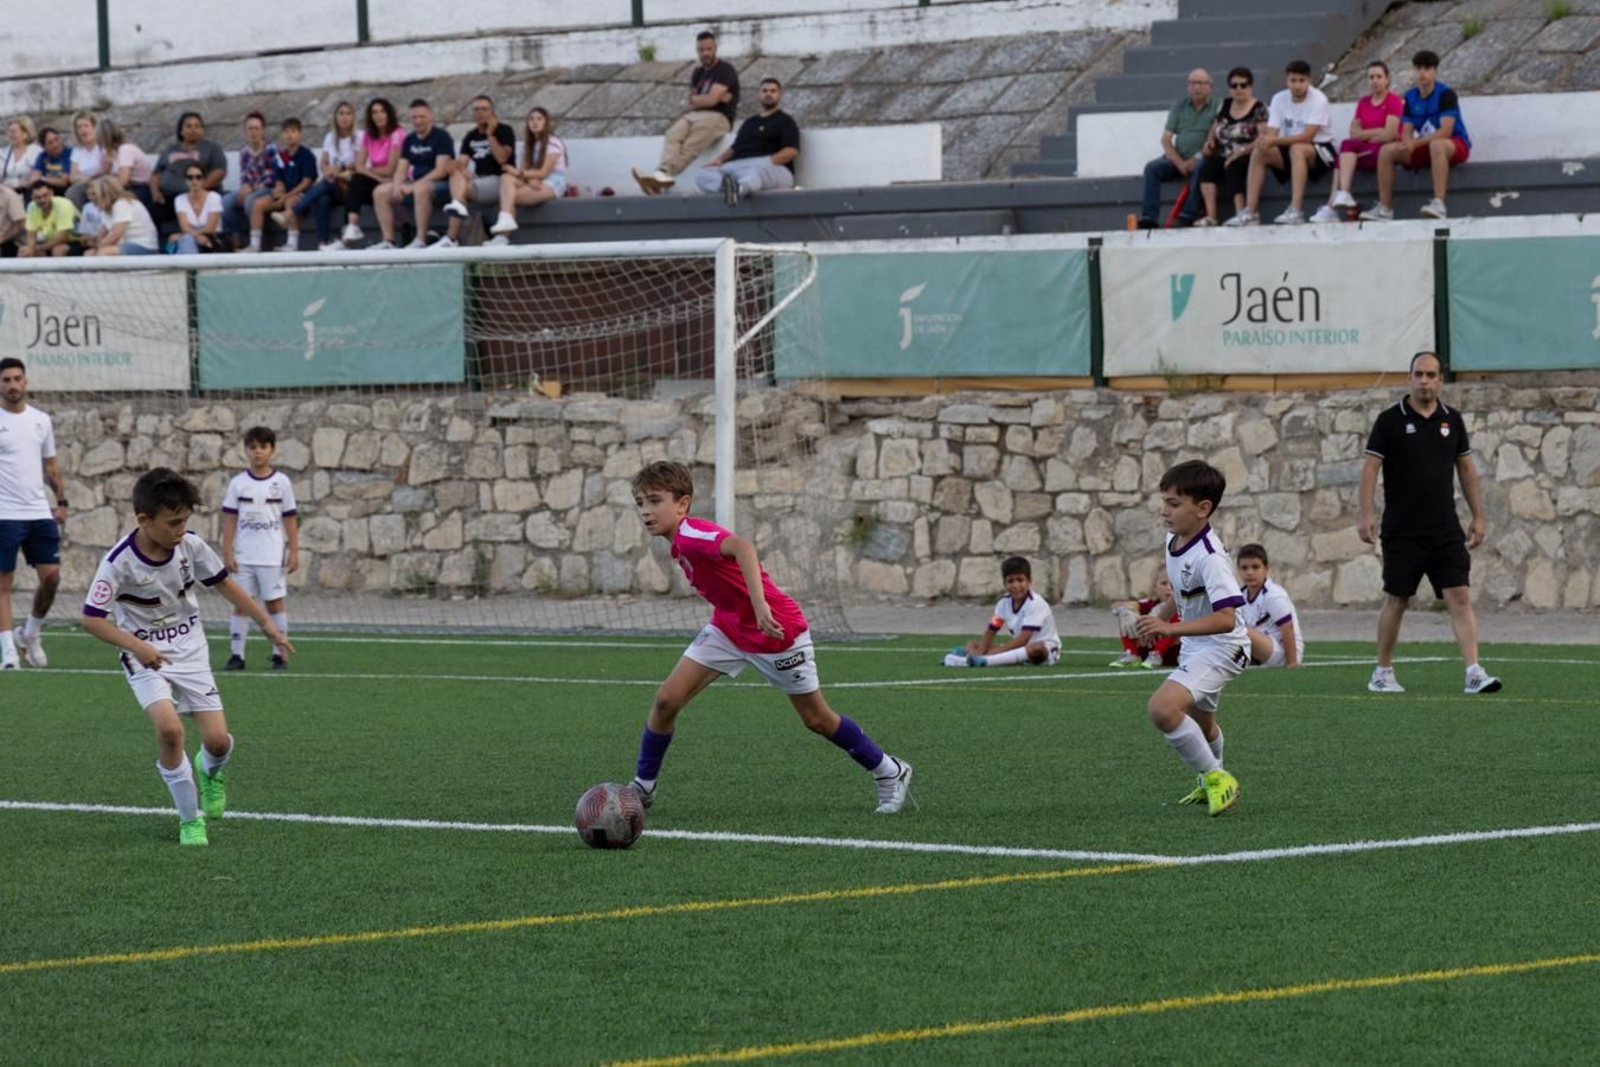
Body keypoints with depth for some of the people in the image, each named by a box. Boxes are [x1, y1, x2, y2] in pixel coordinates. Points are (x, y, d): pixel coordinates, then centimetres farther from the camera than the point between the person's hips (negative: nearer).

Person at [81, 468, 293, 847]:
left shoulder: (190, 545, -10)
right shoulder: (120, 562, -21)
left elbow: (224, 584, 5)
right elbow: (91, 618, -18)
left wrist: (267, 624, 4)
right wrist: (135, 645, -32)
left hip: (189, 651, 3)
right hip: (145, 658, -3)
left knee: (217, 740, -7)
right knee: (169, 728, -27)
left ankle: (210, 772, 34)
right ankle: (190, 820, -7)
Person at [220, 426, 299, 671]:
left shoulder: (281, 482, 2)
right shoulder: (238, 483, 3)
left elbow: (290, 519, 4)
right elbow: (230, 520, 4)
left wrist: (294, 552, -1)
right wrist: (227, 552, -2)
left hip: (273, 557, -1)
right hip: (243, 557, 1)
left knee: (274, 603, 2)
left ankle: (280, 654, 9)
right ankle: (236, 655, 3)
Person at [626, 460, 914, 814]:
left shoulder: (690, 535, -28)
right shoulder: (681, 542, 0)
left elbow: (741, 546, -47)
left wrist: (760, 604, -57)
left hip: (777, 630, -8)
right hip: (728, 629, 8)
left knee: (817, 719, 7)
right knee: (667, 698, -6)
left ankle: (891, 774, 26)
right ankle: (643, 786, 9)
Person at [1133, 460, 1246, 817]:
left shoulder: (1209, 556, -29)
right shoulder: (1175, 541, -1)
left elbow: (1226, 618, -37)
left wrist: (1170, 628, -41)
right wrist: (1162, 613, 10)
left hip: (1220, 648, -10)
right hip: (1194, 648, 10)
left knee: (1163, 708, -29)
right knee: (1198, 719, 31)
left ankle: (1215, 777, -12)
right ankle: (1211, 784, 58)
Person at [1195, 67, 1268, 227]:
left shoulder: (1259, 109, 0)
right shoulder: (1225, 107, 18)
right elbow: (1214, 131, 27)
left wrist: (1241, 152, -22)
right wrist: (1210, 142, 4)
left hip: (1247, 159, -5)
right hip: (1224, 157, 5)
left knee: (1232, 169, -37)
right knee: (1207, 167, -26)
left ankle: (1240, 212, -45)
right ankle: (1210, 215, -37)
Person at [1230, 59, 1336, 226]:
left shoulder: (1318, 99, -16)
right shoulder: (1279, 99, 0)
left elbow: (1307, 136, -27)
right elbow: (1271, 134, -8)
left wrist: (1275, 141, -38)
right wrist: (1265, 141, -34)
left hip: (1320, 150, -5)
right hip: (1290, 151, 5)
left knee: (1296, 148, -37)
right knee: (1258, 152, -18)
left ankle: (1296, 211, -45)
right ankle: (1250, 211, -20)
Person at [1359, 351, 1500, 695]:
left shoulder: (1452, 419, 8)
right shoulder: (1390, 420, -4)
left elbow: (1466, 469, 15)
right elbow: (1370, 467, -5)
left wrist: (1478, 516, 12)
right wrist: (1365, 514, -14)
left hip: (1446, 531, 3)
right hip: (1402, 533, -3)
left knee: (1460, 597, -7)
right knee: (1397, 600, 4)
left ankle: (1474, 673, -14)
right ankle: (1382, 673, 18)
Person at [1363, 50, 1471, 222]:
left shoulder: (1446, 94, -14)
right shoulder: (1410, 97, 5)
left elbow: (1445, 132, -23)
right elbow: (1407, 130, 2)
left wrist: (1416, 143, -28)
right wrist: (1408, 143, -22)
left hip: (1456, 145, -7)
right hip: (1424, 148, 7)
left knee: (1437, 145, -41)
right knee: (1386, 151, -9)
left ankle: (1439, 204, -49)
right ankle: (1385, 208, -12)